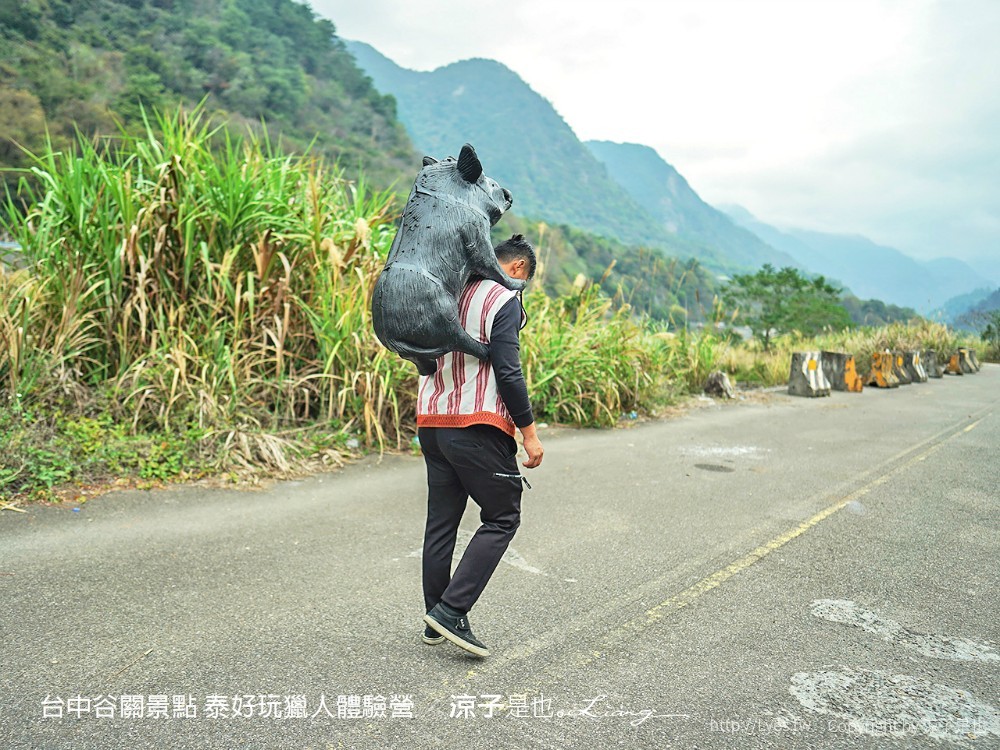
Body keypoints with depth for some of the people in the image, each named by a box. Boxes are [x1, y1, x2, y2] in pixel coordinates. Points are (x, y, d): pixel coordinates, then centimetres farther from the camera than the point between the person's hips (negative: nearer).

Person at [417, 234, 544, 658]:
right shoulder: (505, 300, -7)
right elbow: (508, 373, -14)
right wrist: (529, 433, -9)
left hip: (431, 423, 8)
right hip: (477, 427, -8)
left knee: (441, 520, 12)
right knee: (502, 518, 4)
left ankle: (436, 621, 20)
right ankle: (451, 610, -3)